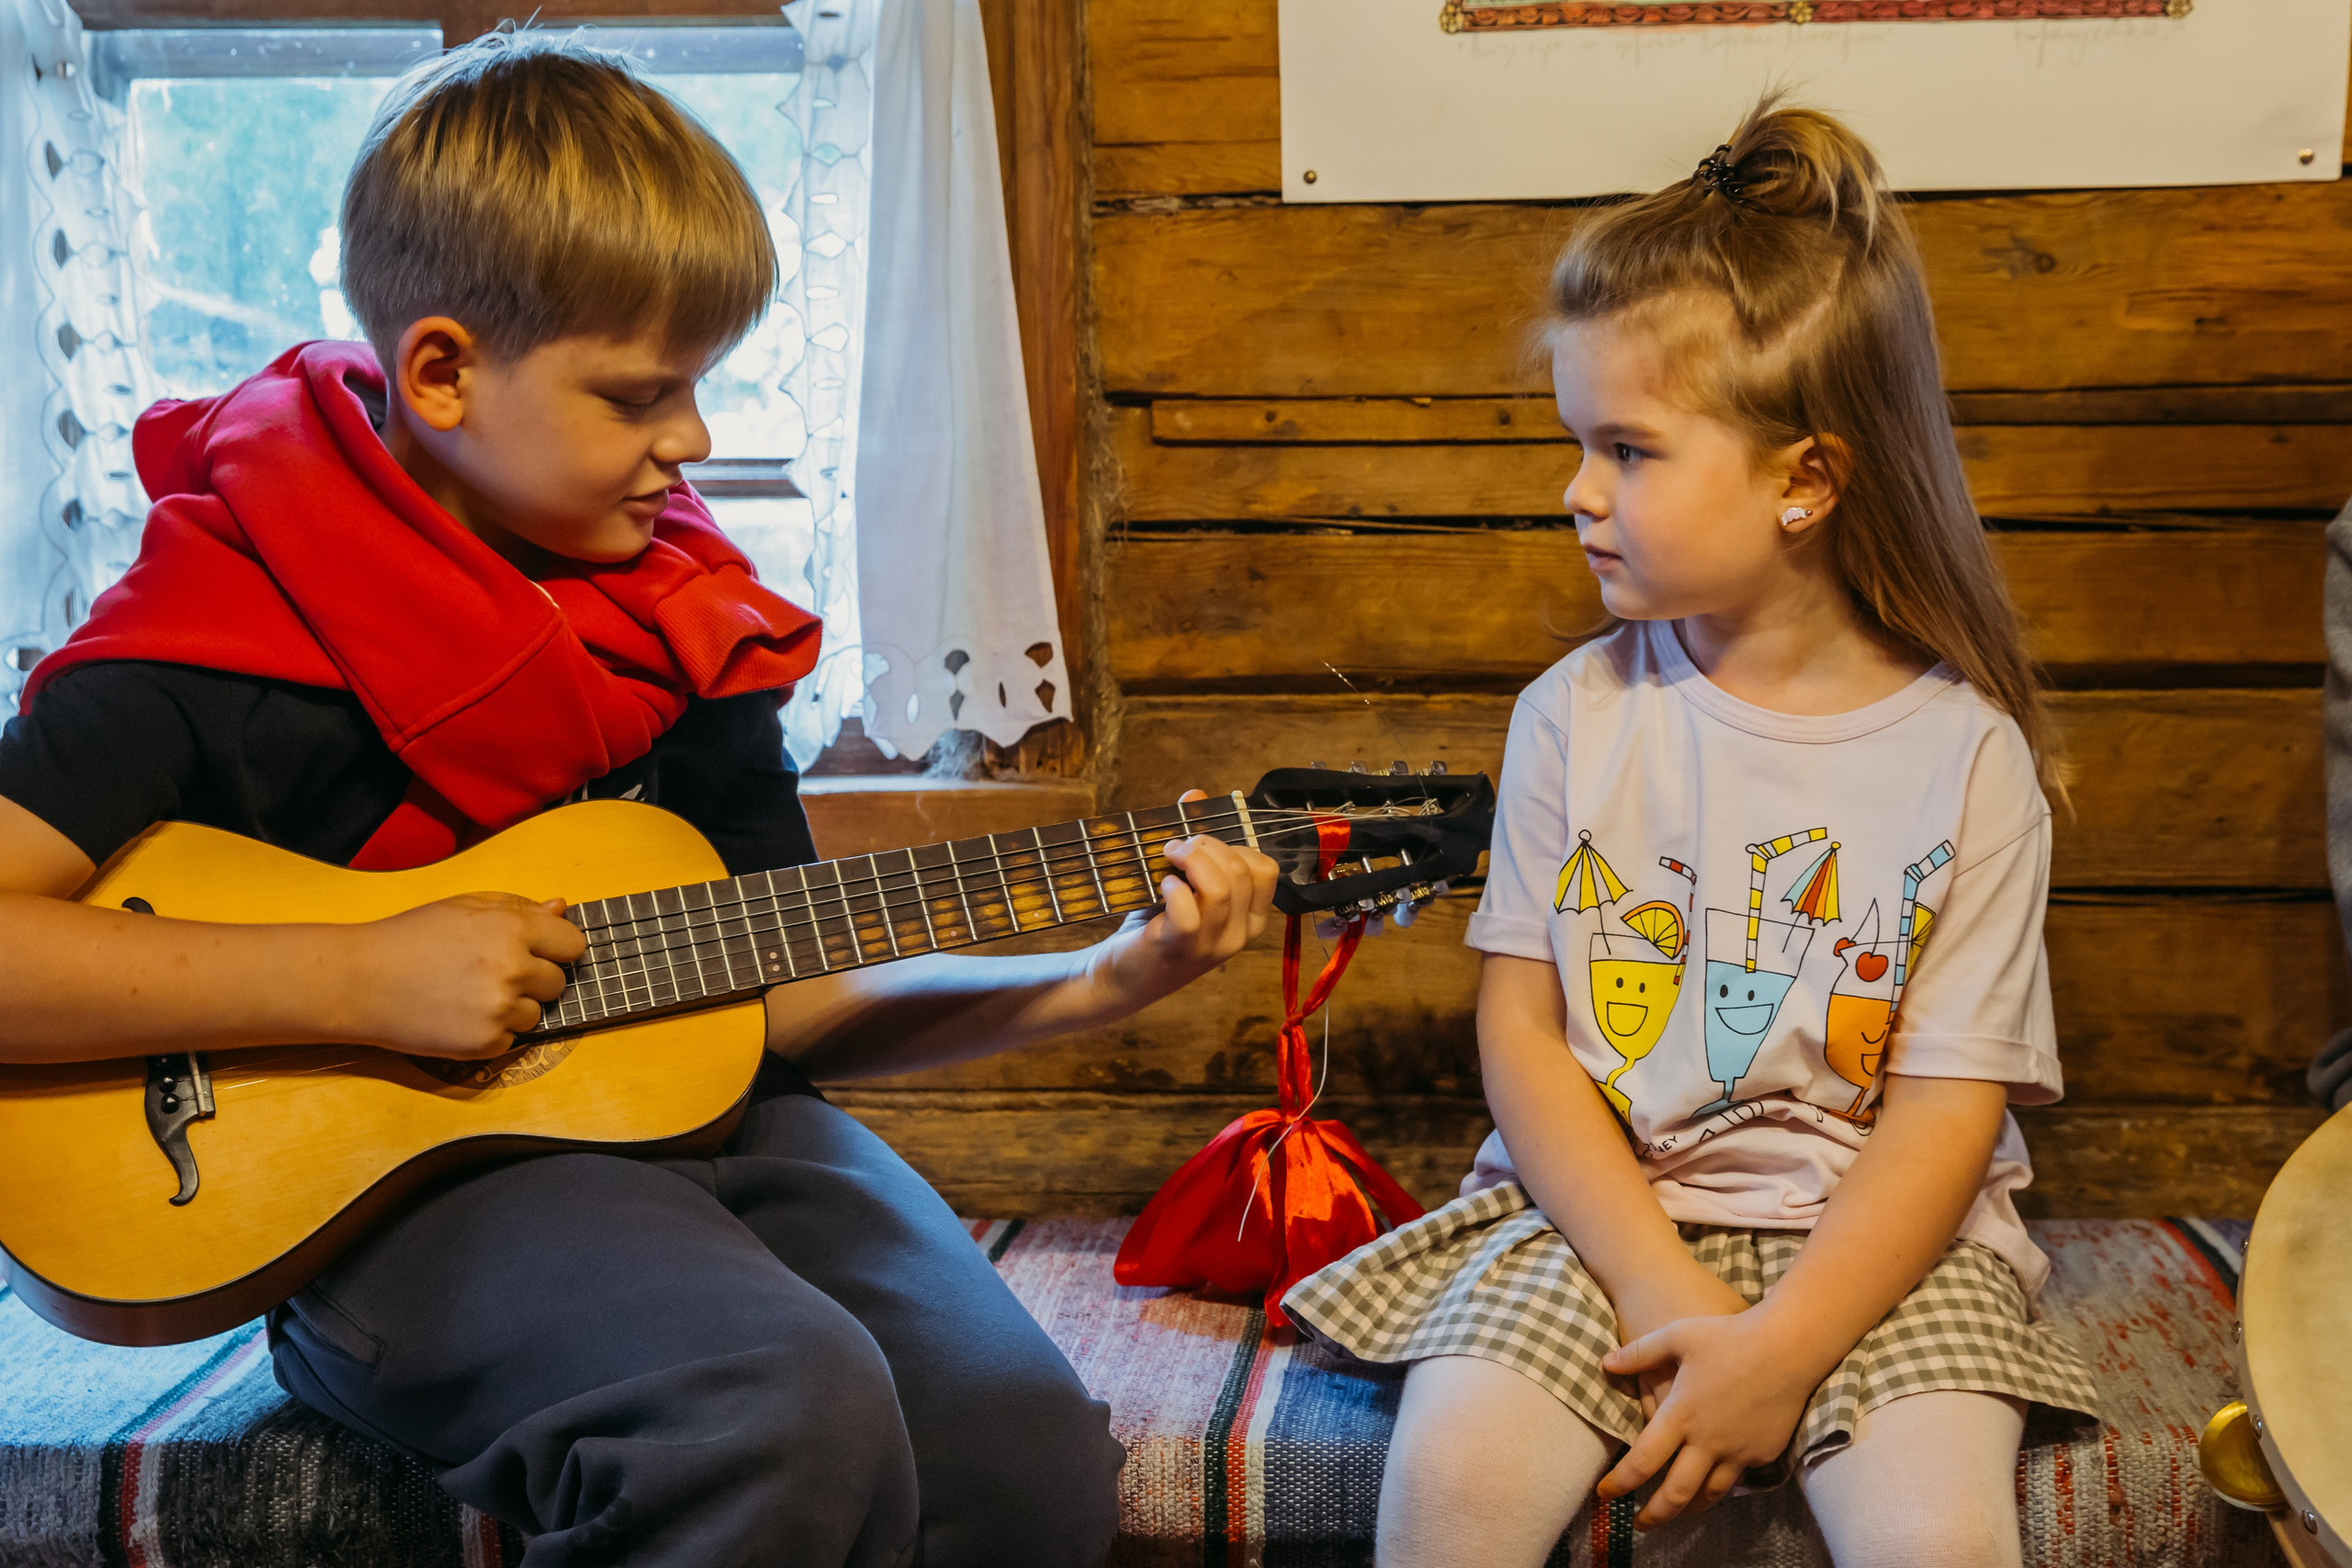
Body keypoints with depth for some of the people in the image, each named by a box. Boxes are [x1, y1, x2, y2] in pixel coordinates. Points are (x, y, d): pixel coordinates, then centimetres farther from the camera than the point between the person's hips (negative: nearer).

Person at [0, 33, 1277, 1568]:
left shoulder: (683, 608, 10)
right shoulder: (241, 619, -9)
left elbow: (789, 994, 13)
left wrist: (1104, 979, 1)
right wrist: (357, 979, -21)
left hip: (690, 1105, 6)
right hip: (384, 1172, -5)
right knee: (790, 1413, -32)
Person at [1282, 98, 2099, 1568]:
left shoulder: (1964, 755, -6)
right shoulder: (1578, 715, 0)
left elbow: (1951, 1112, -7)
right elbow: (1521, 1027, -1)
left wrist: (1780, 1351, -17)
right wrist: (1667, 1296, -12)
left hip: (1874, 1242, -1)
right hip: (1601, 1216, 2)